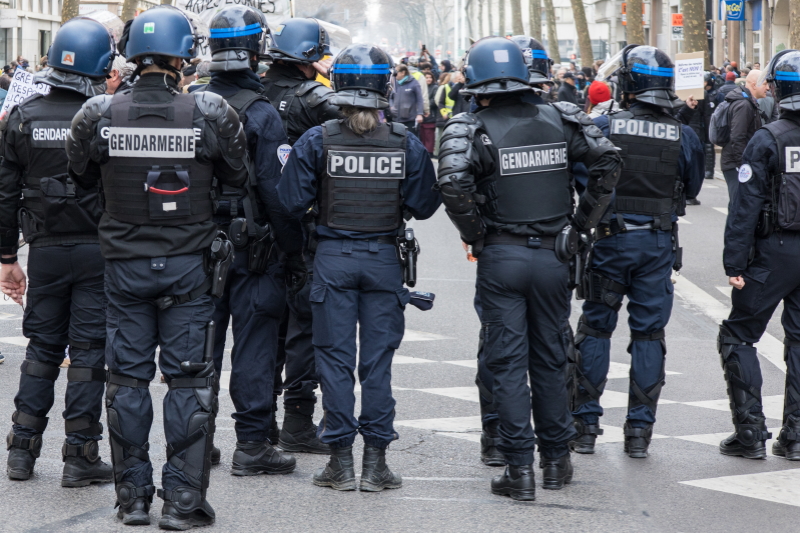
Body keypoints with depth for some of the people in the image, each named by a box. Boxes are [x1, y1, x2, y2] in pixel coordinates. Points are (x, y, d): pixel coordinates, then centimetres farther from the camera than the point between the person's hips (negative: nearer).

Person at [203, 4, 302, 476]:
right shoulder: (261, 114, -14)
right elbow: (278, 191, -15)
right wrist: (296, 254, -8)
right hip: (251, 246, -5)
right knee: (254, 345, 1)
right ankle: (253, 444, 2)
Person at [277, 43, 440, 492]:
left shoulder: (317, 141, -8)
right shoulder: (406, 144, -4)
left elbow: (293, 203, -8)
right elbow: (424, 206, -1)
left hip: (333, 258, -1)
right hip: (384, 258, 1)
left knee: (336, 358, 6)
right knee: (378, 360, 7)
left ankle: (341, 461, 7)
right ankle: (376, 462, 7)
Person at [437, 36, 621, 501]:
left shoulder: (471, 128, -9)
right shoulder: (559, 120, 3)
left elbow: (454, 183, -24)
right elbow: (608, 162, -2)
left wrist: (475, 235, -10)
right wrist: (582, 223, 4)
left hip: (501, 257, -3)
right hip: (553, 255, 3)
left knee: (507, 363, 2)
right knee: (550, 358, 14)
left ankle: (520, 468, 0)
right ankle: (557, 460, 22)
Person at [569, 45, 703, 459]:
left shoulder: (603, 126, -11)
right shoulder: (683, 136, -4)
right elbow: (692, 188, 9)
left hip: (610, 239, -1)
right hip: (659, 245, 1)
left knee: (595, 329, 10)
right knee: (648, 335, 7)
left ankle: (585, 424, 11)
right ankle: (640, 431, 7)